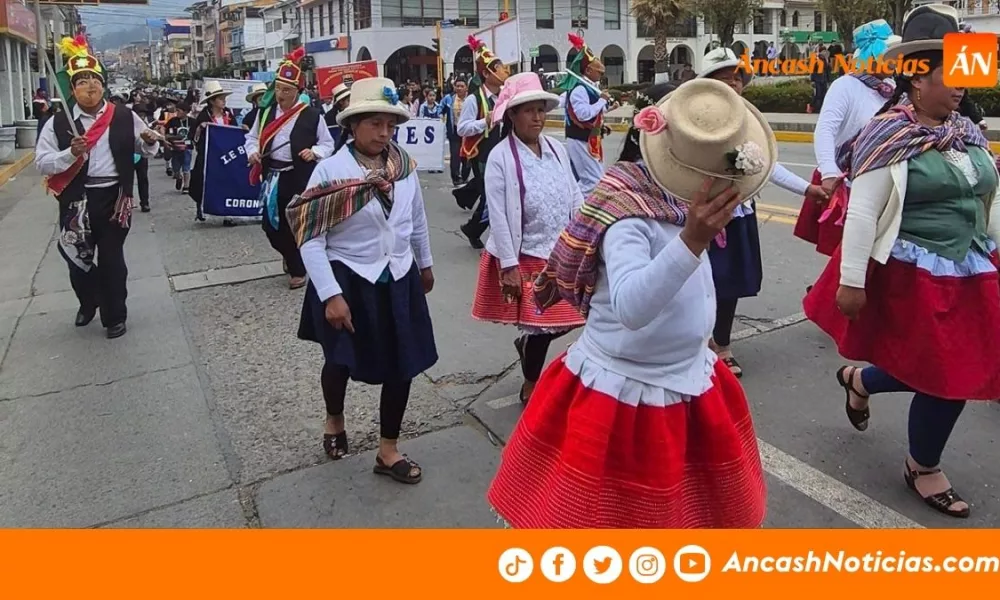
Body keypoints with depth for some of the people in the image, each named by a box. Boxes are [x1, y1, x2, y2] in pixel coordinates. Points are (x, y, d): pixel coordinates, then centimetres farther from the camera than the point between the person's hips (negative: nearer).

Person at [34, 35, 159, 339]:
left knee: (111, 258, 4)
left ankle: (115, 316, 19)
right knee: (77, 257, 13)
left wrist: (149, 142, -11)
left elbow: (146, 152, 12)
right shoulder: (58, 123, -2)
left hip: (114, 197, -1)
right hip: (76, 200, 1)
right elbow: (42, 163, -3)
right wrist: (70, 153, -20)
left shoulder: (125, 117, 2)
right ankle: (87, 303, 40)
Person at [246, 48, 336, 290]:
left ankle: (297, 269, 22)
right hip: (273, 177, 5)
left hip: (300, 178, -4)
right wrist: (253, 152, -2)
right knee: (270, 224, 8)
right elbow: (252, 137, 17)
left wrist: (315, 152, -16)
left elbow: (328, 143, 3)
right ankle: (292, 257, 37)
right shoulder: (265, 111, 6)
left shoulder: (312, 115, -7)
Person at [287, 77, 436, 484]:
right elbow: (311, 240, -16)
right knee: (341, 360, 14)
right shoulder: (331, 170, -16)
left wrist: (425, 264, 22)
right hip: (348, 280, -4)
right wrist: (330, 295, -19)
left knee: (402, 365, 8)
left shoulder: (404, 165, -2)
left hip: (398, 280, 4)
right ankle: (334, 419, 48)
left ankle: (388, 450, 27)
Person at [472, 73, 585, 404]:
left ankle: (528, 342, 43)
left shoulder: (557, 148, 4)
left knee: (564, 321, 11)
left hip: (563, 253, 5)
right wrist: (508, 266, -17)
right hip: (527, 257, -5)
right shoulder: (500, 157, -13)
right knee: (541, 326, 5)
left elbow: (575, 198, 7)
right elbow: (498, 216, -15)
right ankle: (530, 387, 30)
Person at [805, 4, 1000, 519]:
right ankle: (923, 467, 29)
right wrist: (851, 282, -19)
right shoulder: (889, 137, -15)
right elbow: (861, 215, -18)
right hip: (912, 277, -8)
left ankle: (861, 380, 37)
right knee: (947, 375, 2)